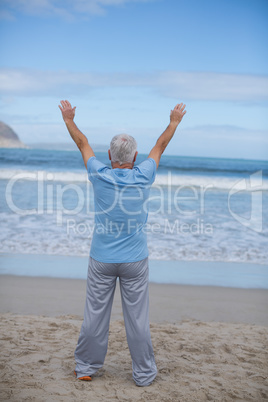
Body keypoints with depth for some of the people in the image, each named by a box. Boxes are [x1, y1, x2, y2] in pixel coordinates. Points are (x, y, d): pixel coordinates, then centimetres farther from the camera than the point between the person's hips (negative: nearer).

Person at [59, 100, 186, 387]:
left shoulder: (100, 175, -6)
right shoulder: (143, 177, -6)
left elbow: (82, 144, 10)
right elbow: (160, 146, 10)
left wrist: (69, 120, 26)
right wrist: (174, 122, 26)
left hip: (101, 259, 1)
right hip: (135, 260, 0)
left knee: (95, 315, 9)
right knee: (137, 318, 6)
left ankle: (85, 368, 24)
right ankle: (144, 373, 19)